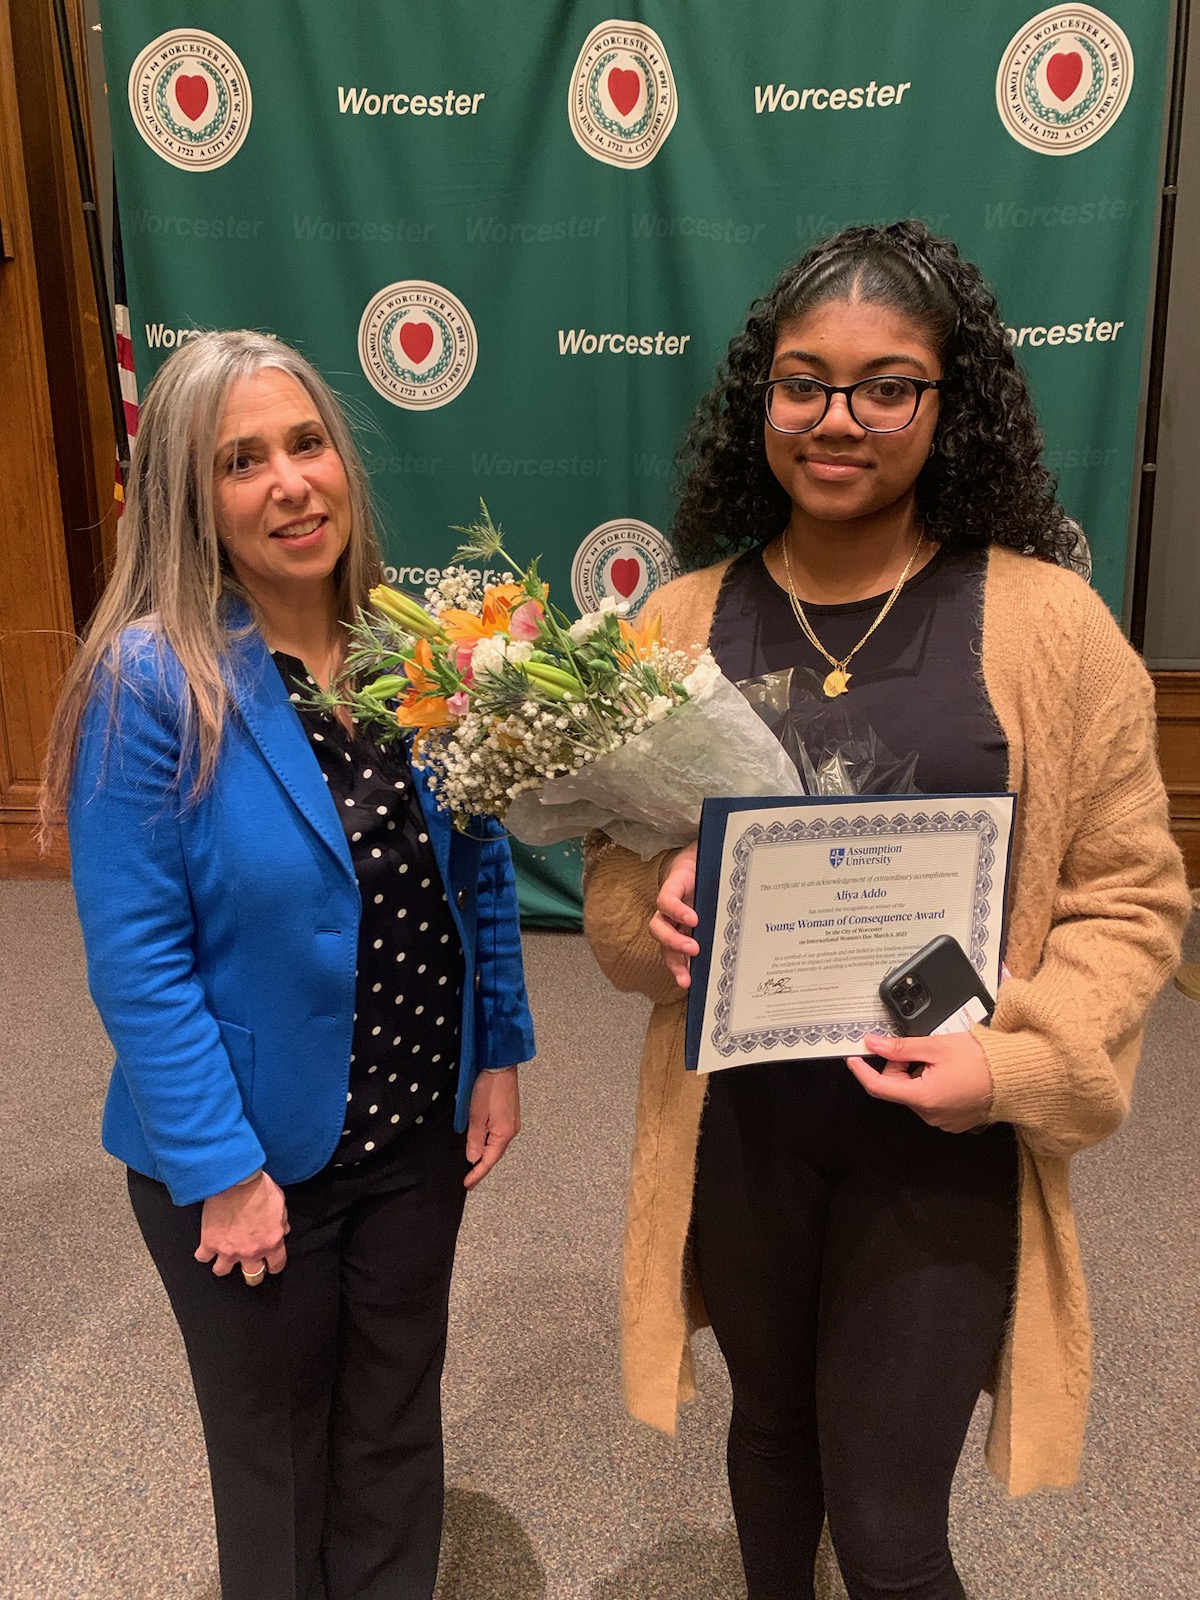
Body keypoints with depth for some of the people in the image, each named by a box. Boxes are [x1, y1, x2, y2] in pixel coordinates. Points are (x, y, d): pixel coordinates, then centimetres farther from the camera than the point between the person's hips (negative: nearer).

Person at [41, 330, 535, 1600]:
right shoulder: (151, 680, -20)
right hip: (254, 1153, -4)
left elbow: (481, 865, 3)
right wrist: (220, 1170, -17)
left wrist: (500, 1052, 1)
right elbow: (136, 958, -19)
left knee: (398, 1430, 25)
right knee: (276, 1454, 22)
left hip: (419, 1128, 4)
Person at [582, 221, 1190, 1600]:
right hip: (735, 1126, 3)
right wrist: (654, 909, -16)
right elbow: (612, 859, 6)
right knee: (771, 1423, 26)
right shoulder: (688, 617, -2)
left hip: (942, 1147, -2)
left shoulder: (1045, 621, -10)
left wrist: (1016, 1062, -19)